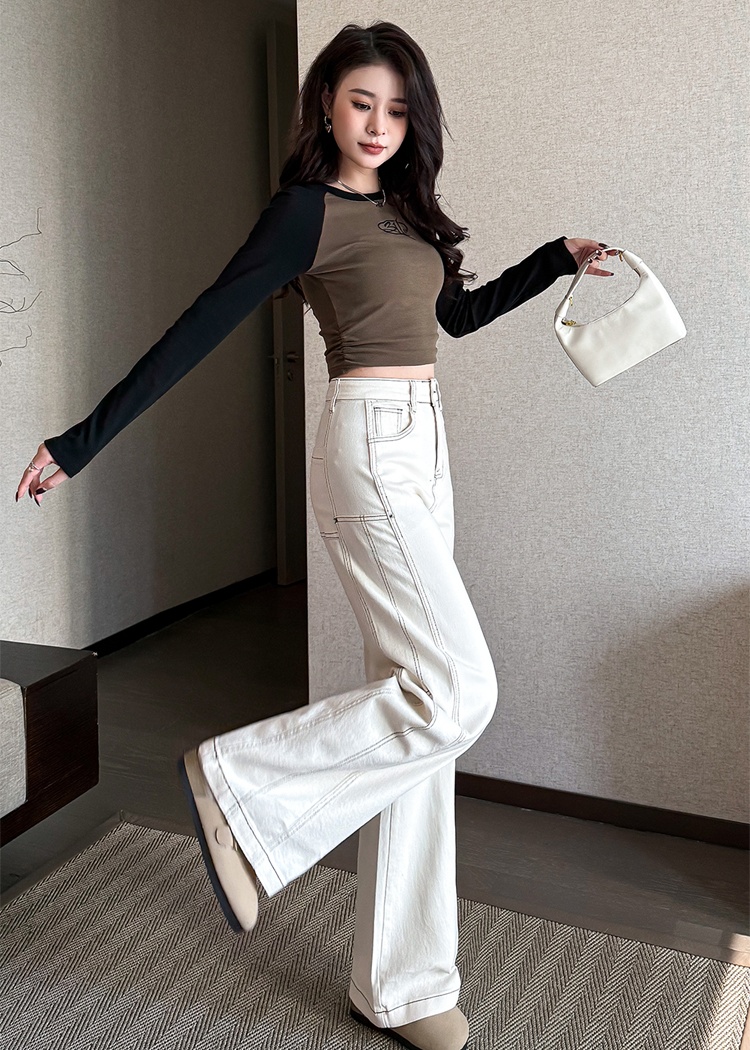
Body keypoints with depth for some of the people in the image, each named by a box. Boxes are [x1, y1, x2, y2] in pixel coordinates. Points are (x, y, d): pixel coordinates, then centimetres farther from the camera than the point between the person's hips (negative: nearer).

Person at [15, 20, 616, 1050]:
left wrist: (558, 259, 27)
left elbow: (458, 313, 29)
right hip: (369, 448, -8)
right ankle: (241, 783, 1)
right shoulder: (308, 208, -6)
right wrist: (82, 442, -10)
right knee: (457, 692, -16)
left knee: (412, 704, 7)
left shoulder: (401, 207, 16)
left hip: (421, 444, 8)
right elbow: (199, 329, -10)